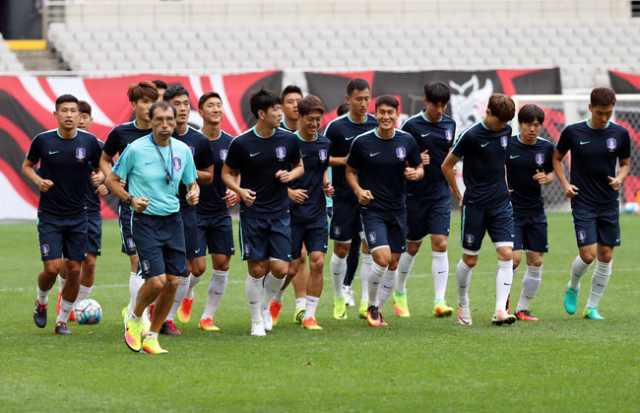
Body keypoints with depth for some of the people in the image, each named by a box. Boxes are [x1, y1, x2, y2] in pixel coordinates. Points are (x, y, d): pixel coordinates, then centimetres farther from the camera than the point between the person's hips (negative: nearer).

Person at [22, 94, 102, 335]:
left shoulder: (89, 142, -4)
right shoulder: (43, 141, -7)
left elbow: (99, 169, 10)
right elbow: (27, 165, 9)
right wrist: (38, 180, -11)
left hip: (77, 216, 2)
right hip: (49, 215, -2)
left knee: (74, 269, 1)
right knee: (52, 268, -9)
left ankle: (63, 320, 17)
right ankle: (41, 301, 23)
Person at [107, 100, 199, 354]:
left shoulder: (183, 150, 4)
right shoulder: (135, 149, -8)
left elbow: (192, 181, 17)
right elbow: (111, 180, 2)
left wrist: (194, 193, -6)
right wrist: (130, 199, -14)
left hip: (173, 219, 5)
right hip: (145, 220, -5)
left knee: (172, 282, 0)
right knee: (156, 281, -15)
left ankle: (152, 337, 14)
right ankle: (134, 319, 16)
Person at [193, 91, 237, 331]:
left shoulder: (230, 143, 3)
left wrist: (234, 192, -7)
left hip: (221, 212, 4)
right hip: (194, 212, -4)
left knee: (222, 264, 1)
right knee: (197, 266, -10)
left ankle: (207, 317, 12)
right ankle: (187, 294, 22)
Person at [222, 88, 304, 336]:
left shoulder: (288, 140, 0)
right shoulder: (241, 143, -8)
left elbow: (299, 166, 16)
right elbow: (227, 173, 4)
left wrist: (290, 175, -7)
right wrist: (240, 190, -15)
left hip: (280, 213, 2)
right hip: (252, 212, -2)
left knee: (280, 268, -6)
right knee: (256, 269, -3)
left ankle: (265, 306, 23)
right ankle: (257, 321, 14)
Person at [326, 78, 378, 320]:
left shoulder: (377, 125, 4)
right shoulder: (336, 127, -6)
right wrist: (342, 160, -15)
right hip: (344, 197, -2)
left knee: (370, 247, -6)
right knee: (341, 249, 5)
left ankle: (366, 302, -3)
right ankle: (339, 299, 23)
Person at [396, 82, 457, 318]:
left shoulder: (449, 125, 6)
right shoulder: (411, 126, -8)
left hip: (441, 195, 3)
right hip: (415, 195, -3)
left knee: (440, 245, -9)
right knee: (412, 247, 7)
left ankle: (439, 301, -11)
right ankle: (400, 293, 30)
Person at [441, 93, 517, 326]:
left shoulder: (506, 131, 4)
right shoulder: (471, 136, -13)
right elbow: (447, 165, -3)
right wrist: (458, 195, 4)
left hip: (501, 204, 4)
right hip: (475, 206, -4)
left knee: (506, 254, -11)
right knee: (470, 259, 5)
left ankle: (500, 311, -14)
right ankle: (462, 304, 30)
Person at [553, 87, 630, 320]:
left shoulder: (620, 134, 0)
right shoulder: (573, 132, -6)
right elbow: (557, 158, 9)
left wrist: (620, 178, -8)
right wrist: (565, 184, -3)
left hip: (609, 204, 3)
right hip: (583, 203, -3)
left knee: (606, 256, 2)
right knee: (588, 255, -11)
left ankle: (592, 307, 13)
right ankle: (573, 288, 20)